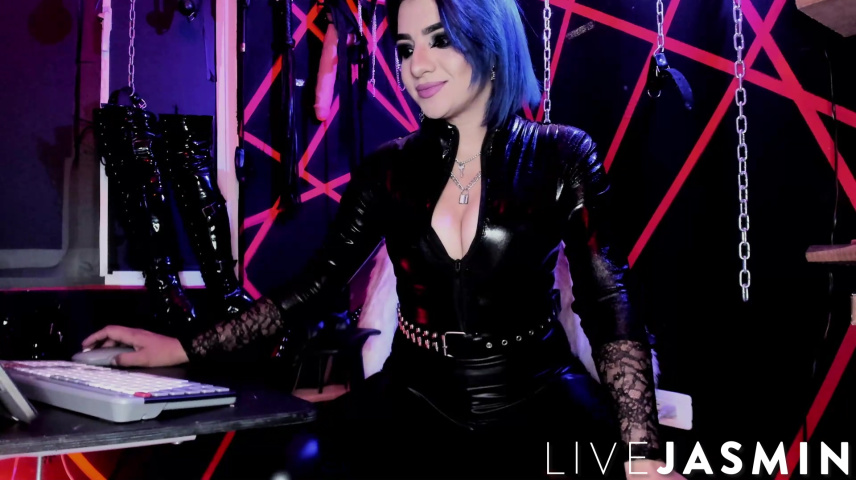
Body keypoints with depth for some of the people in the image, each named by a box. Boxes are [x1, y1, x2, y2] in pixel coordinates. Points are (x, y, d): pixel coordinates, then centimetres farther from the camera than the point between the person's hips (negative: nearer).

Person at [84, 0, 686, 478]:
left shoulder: (560, 158, -1)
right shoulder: (392, 169, 7)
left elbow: (612, 310, -5)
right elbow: (317, 283, 8)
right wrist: (185, 348, 2)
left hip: (537, 408, -1)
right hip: (414, 410, 1)